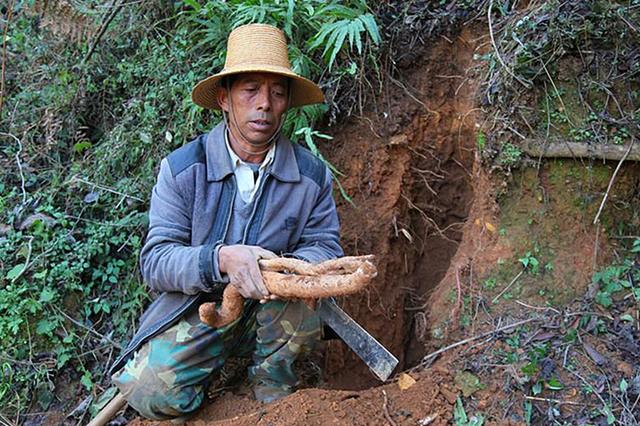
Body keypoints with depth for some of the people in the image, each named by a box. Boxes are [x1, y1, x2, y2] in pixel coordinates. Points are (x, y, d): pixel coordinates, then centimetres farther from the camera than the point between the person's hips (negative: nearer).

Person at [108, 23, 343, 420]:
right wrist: (220, 258, -36)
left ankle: (273, 388, -1)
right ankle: (215, 362, 12)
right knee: (150, 391, -24)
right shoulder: (182, 167, -12)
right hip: (195, 311, -1)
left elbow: (326, 247, -6)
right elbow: (155, 261, -15)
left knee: (300, 294, -32)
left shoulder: (312, 174, -6)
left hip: (270, 311, 1)